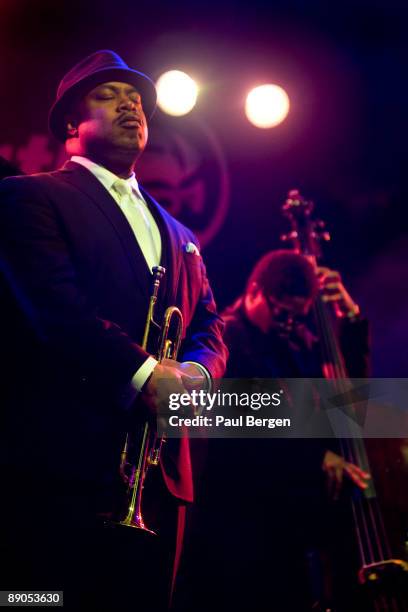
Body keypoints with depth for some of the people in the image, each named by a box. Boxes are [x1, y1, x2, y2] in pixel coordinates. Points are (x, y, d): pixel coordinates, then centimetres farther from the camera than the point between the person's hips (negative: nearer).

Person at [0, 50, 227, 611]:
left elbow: (209, 326, 14)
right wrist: (143, 374, -22)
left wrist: (197, 369, -8)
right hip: (63, 458, -6)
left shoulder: (177, 233, 23)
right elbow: (53, 302, -14)